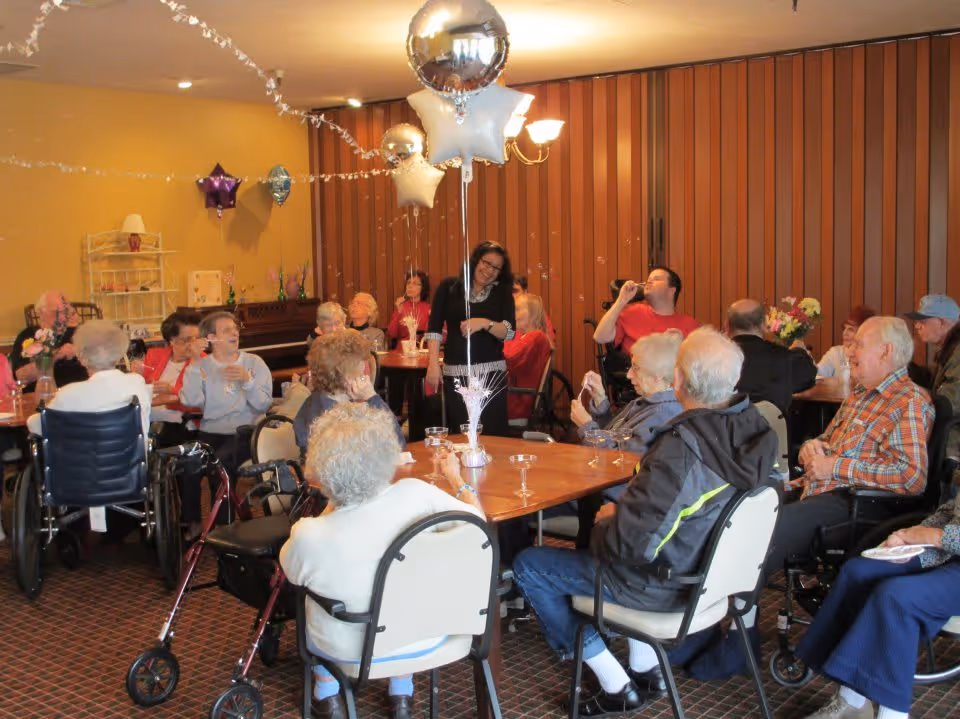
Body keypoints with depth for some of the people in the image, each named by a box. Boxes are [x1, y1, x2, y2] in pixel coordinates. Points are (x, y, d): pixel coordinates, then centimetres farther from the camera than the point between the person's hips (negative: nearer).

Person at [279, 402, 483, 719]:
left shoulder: (308, 538, -30)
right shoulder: (416, 493, -27)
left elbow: (292, 572, -5)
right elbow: (478, 519, -8)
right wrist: (455, 477, 11)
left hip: (352, 652, -1)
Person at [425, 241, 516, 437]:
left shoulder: (503, 293, 7)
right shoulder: (449, 287, 6)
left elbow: (509, 332, -3)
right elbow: (434, 328, 2)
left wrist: (484, 323, -21)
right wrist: (433, 363, -8)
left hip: (492, 372, 0)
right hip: (455, 373, 0)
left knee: (492, 434, -4)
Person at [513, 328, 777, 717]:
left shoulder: (679, 448, -35)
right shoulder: (752, 425, -12)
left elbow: (634, 543, -31)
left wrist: (606, 521, -8)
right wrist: (623, 511, 7)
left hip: (663, 584, -8)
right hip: (712, 566, 8)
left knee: (527, 565, 6)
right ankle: (646, 670, 31)